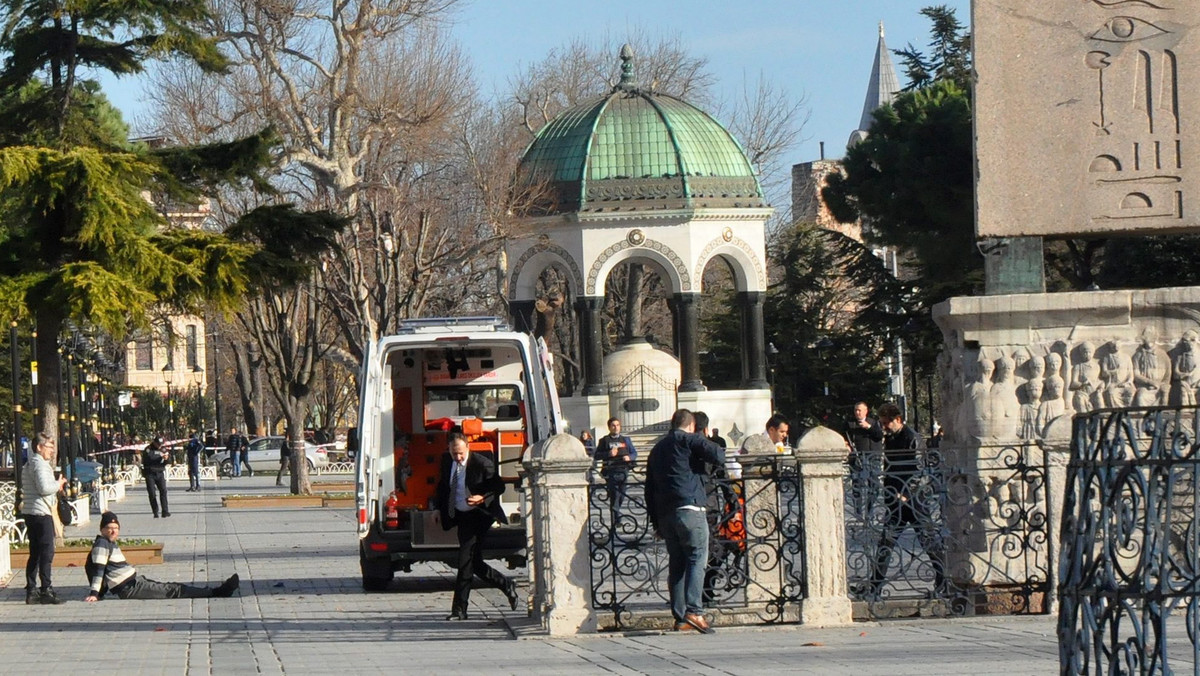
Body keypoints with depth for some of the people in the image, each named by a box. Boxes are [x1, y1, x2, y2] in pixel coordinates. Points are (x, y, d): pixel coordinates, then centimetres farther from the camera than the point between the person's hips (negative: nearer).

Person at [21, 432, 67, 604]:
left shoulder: (29, 464, 19)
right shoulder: (40, 464, -12)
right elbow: (44, 488, -23)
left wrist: (56, 486, 16)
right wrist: (58, 484, -5)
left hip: (29, 513, 10)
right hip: (41, 513, -10)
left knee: (35, 553, 12)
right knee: (47, 552, -9)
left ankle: (31, 591, 13)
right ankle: (46, 591, -11)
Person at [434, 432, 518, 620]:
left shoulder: (482, 464, -15)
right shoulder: (446, 461, 4)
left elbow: (499, 486, -6)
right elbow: (442, 485, 20)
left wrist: (483, 498, -22)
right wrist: (439, 507, 13)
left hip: (476, 516, -7)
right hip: (460, 517, 7)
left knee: (465, 563, -12)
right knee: (474, 564, 7)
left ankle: (459, 610, -9)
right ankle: (506, 586, 29)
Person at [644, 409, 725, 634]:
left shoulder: (657, 449, 24)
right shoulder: (688, 440, 2)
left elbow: (649, 489, 24)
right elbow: (717, 455, -13)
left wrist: (656, 522, 24)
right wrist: (720, 458, 12)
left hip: (665, 514, 7)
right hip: (689, 507, -7)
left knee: (676, 563, 9)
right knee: (697, 558, -9)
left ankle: (680, 617, 5)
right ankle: (694, 610, -23)